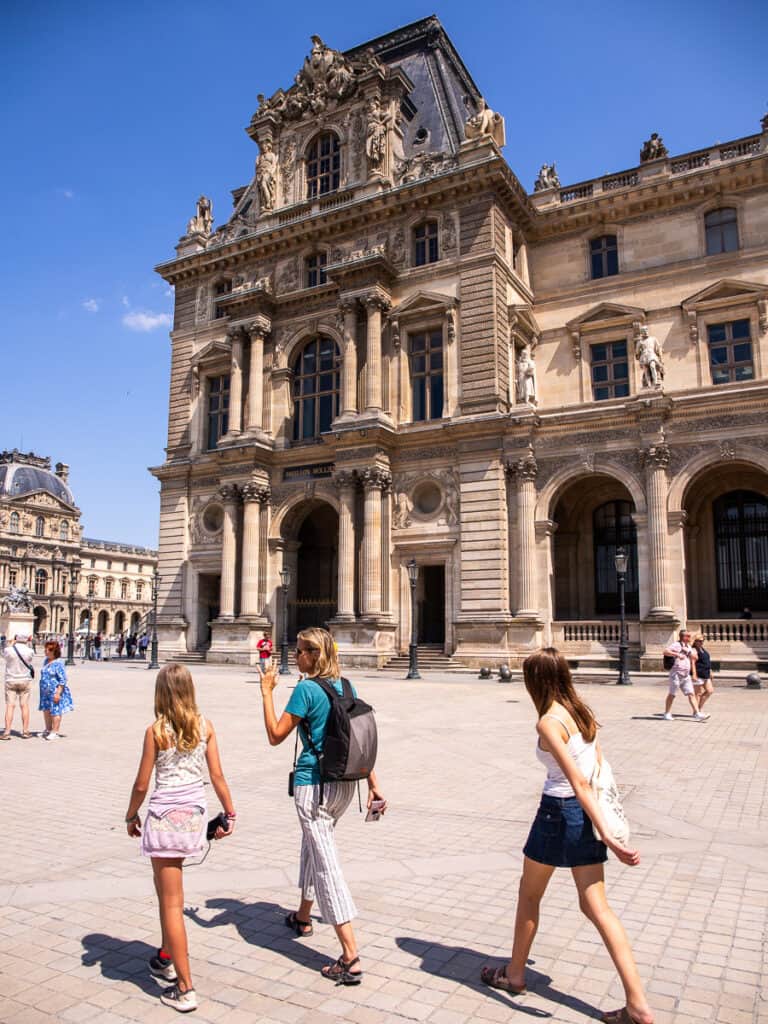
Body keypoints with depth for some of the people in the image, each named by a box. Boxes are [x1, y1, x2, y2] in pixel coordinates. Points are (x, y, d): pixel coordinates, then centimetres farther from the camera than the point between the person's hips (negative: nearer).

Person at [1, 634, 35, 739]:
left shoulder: (9, 650, -11)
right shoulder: (29, 651, -9)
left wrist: (12, 643, 14)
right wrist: (28, 643, 18)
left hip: (11, 681, 0)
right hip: (25, 681, 1)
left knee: (10, 706, 2)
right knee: (25, 705, 6)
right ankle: (25, 732, 10)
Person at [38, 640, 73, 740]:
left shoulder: (58, 663, -17)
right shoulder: (46, 661, 10)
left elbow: (63, 680, -18)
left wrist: (58, 693, -22)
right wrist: (42, 689, 23)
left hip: (55, 692, -9)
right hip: (46, 691, 9)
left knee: (55, 711, -1)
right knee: (46, 710, 17)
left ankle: (54, 732, 8)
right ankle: (48, 730, 33)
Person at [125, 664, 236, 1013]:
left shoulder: (156, 730, -12)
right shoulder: (205, 726, -2)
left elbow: (141, 783, -7)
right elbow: (217, 776, 0)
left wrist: (131, 816, 10)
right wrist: (230, 814, 11)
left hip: (164, 817, -5)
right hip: (195, 814, 5)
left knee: (171, 903, 4)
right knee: (167, 891, 27)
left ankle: (184, 989, 9)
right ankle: (166, 958, 41)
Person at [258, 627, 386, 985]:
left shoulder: (306, 689, -15)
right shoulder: (345, 686, 5)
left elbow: (275, 736, -11)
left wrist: (267, 692, -5)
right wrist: (373, 784, 11)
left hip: (313, 784, -8)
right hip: (345, 784, 8)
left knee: (326, 861, -4)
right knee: (314, 843, 27)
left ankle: (351, 958, -6)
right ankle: (303, 916, 46)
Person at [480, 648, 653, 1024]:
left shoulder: (548, 722, -20)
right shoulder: (581, 711, 4)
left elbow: (579, 783, -23)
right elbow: (599, 767, 9)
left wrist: (608, 838, -22)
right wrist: (605, 829, 18)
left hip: (559, 812, -7)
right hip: (587, 814, 7)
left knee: (529, 896, 16)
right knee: (596, 907, 13)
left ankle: (514, 974, 35)